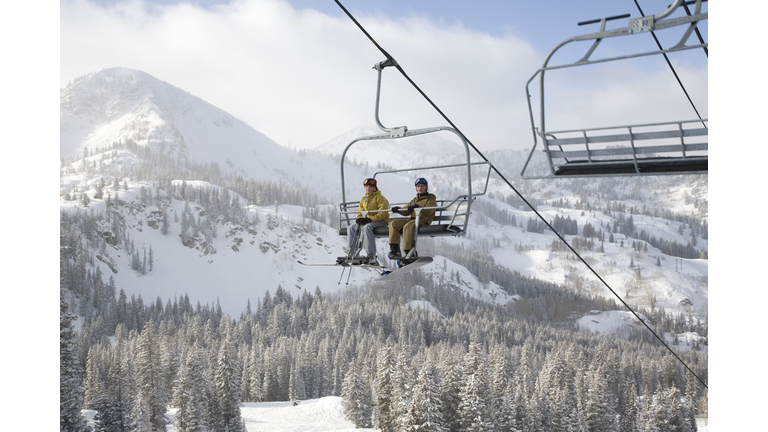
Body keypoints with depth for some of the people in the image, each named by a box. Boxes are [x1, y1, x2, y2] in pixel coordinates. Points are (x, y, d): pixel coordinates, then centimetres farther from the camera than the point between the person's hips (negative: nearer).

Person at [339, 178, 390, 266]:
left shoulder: (379, 197, -6)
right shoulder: (363, 199, 16)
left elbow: (383, 213, -15)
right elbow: (360, 212, 20)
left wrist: (370, 219, -26)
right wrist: (359, 219, -5)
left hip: (380, 221, -7)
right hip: (367, 221, 7)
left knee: (366, 227, -36)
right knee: (351, 228, -11)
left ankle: (371, 255, -41)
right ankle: (350, 254, -11)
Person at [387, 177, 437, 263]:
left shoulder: (431, 198, 9)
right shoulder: (415, 200, 30)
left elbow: (428, 211, -12)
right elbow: (406, 212, 22)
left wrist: (417, 207, -29)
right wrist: (398, 210, 0)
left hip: (423, 220, -7)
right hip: (412, 219, 7)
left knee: (408, 226, -37)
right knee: (393, 223, -14)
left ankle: (408, 253, -39)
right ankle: (394, 249, -23)